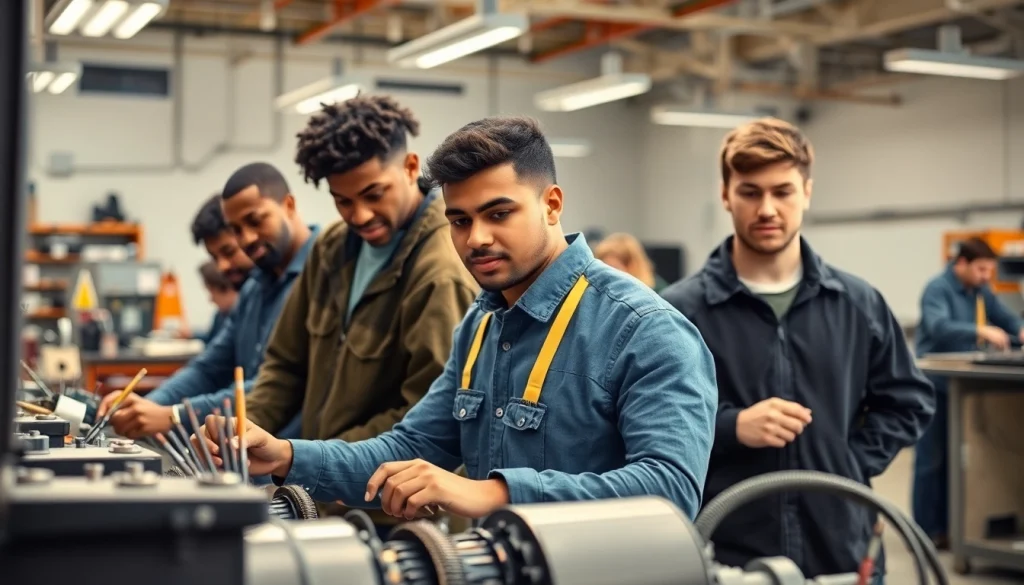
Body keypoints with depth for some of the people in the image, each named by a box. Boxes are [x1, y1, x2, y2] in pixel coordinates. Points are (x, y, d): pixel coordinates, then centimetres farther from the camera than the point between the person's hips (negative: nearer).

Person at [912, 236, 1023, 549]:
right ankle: (925, 532, 1)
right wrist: (981, 331, -40)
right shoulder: (938, 289, -14)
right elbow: (938, 327, -28)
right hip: (936, 383, -8)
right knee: (931, 459, -4)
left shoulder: (980, 291, 11)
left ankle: (945, 525, 17)